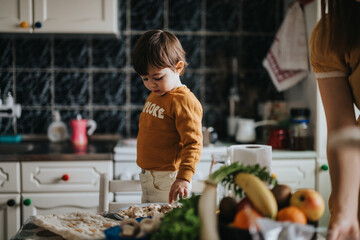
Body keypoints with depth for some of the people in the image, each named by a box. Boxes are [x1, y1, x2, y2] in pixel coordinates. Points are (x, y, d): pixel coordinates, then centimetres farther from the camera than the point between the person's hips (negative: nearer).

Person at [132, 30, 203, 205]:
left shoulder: (184, 101, -17)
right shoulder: (154, 96, 11)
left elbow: (193, 143, -23)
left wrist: (184, 178, -31)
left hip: (168, 179, -9)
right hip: (147, 177, 9)